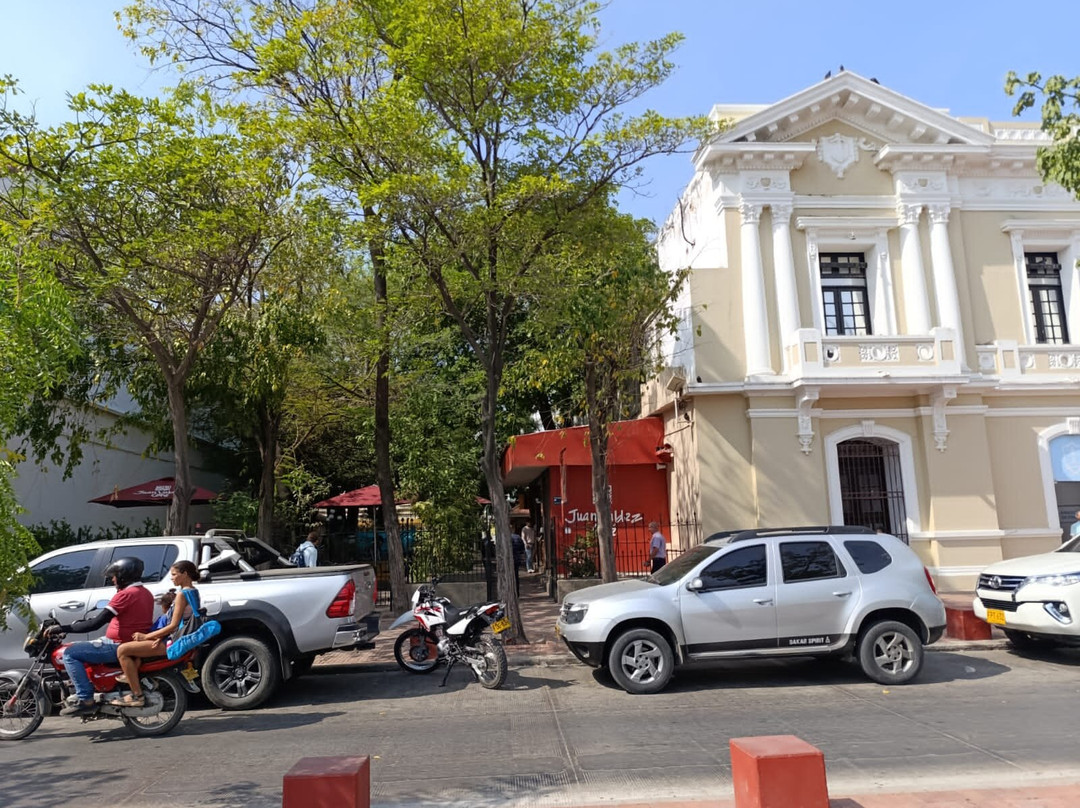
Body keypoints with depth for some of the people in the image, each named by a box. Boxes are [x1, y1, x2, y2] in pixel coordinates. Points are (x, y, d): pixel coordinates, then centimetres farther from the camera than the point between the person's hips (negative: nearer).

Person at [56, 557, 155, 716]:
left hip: (119, 647, -10)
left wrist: (63, 628, -12)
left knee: (70, 653, -7)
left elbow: (96, 624, -20)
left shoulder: (125, 594, -18)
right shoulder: (145, 593, 11)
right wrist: (85, 621, 23)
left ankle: (85, 700, -11)